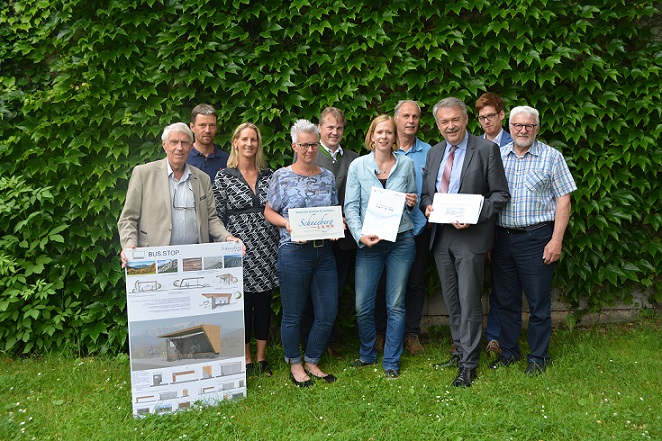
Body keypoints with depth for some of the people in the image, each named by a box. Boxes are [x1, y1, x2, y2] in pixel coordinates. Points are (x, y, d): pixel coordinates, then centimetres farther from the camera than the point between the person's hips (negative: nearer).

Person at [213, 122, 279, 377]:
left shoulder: (269, 175, 9)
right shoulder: (224, 177, 0)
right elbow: (217, 217, -1)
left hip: (267, 251, 3)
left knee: (264, 303, 9)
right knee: (243, 303, 2)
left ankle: (261, 358, 22)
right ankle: (246, 360, 18)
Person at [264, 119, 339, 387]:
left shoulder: (327, 177, 11)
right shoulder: (282, 176, 0)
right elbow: (269, 211, 3)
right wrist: (287, 223, -15)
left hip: (324, 251, 4)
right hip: (294, 251, -4)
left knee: (328, 312, 6)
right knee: (293, 313, 5)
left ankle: (312, 362, 26)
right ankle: (295, 364, 26)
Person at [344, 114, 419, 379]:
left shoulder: (406, 164, 6)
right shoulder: (358, 165, 2)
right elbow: (350, 207, -2)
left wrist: (413, 202, -8)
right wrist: (360, 235, -15)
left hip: (401, 241, 1)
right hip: (369, 243, 0)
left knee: (396, 305, 5)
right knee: (362, 306, 1)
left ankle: (391, 362, 19)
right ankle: (367, 354, 26)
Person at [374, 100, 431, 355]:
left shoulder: (428, 152, 7)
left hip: (418, 227, 2)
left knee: (416, 282, 10)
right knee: (383, 282, 5)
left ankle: (412, 333, 23)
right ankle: (380, 332, 20)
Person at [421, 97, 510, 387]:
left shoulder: (486, 149, -5)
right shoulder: (434, 153, 12)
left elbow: (500, 195, -7)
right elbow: (425, 193, 19)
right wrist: (427, 206, -4)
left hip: (470, 236, -6)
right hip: (440, 236, 6)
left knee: (469, 301, -3)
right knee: (451, 300, 15)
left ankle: (468, 364, 8)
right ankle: (461, 349, 31)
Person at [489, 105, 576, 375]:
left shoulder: (551, 157, 0)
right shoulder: (497, 156, 8)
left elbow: (563, 200, -3)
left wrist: (556, 240, -11)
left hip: (536, 238, -3)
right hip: (502, 237, 3)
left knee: (538, 302, 4)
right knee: (505, 299, 12)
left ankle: (538, 357, 20)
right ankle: (508, 351, 27)